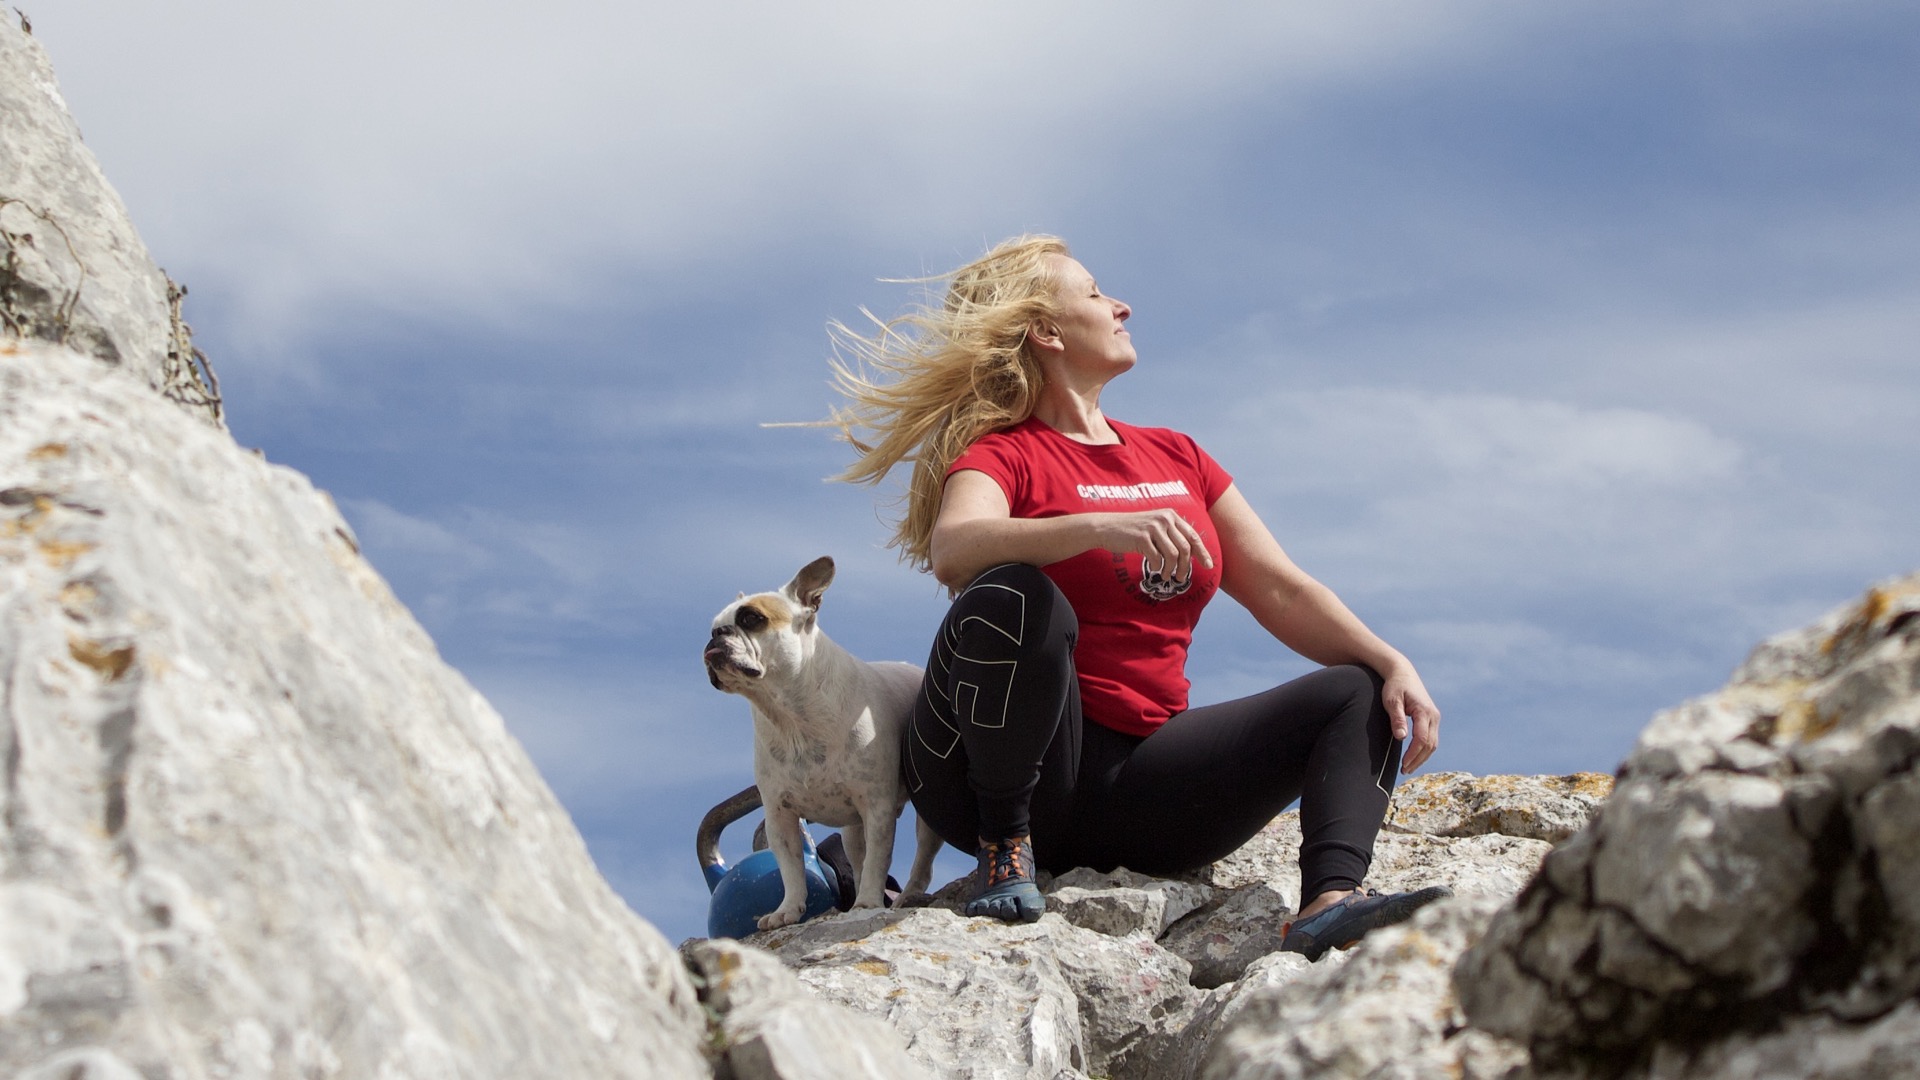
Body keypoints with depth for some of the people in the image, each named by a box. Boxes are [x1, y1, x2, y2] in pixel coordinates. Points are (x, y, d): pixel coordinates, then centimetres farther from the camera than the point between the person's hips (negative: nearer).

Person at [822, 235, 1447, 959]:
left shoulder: (1176, 457, 19)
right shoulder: (1002, 455, -1)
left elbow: (1281, 591, 12)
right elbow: (952, 551, -24)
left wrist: (1392, 662, -4)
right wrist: (1101, 527, -38)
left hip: (1140, 782, 6)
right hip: (1002, 773, -6)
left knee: (1360, 693, -6)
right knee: (1014, 596, -33)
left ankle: (1329, 906, -33)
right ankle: (1004, 845, -18)